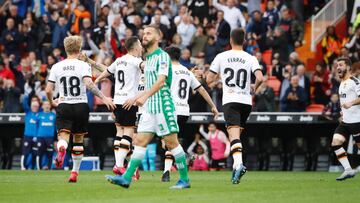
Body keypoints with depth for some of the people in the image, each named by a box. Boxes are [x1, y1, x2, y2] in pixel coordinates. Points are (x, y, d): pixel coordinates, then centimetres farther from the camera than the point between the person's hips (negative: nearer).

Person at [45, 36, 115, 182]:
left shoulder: (56, 67, 4)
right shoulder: (83, 66, -3)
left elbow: (48, 90, 3)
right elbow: (89, 84, -20)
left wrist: (52, 103, 22)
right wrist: (103, 98, -16)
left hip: (63, 106, 0)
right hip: (81, 106, 0)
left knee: (63, 136, -9)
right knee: (78, 140, 13)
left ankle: (61, 149, -46)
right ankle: (75, 172, 16)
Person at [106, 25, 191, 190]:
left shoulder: (162, 56, -9)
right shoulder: (148, 58, 18)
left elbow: (161, 80, -22)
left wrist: (145, 96, -33)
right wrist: (136, 98, 26)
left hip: (163, 106, -9)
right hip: (149, 108, 9)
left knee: (171, 143, -4)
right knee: (140, 141, 2)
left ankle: (185, 179, 3)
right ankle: (126, 178, -3)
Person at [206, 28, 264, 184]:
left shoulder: (221, 57, 3)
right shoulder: (250, 59, 4)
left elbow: (209, 80, 5)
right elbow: (260, 78, -9)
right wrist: (254, 89, 12)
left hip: (230, 101, -2)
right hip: (246, 101, 2)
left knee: (234, 135, -14)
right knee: (237, 134, 18)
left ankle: (238, 164, -35)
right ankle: (236, 165, 15)